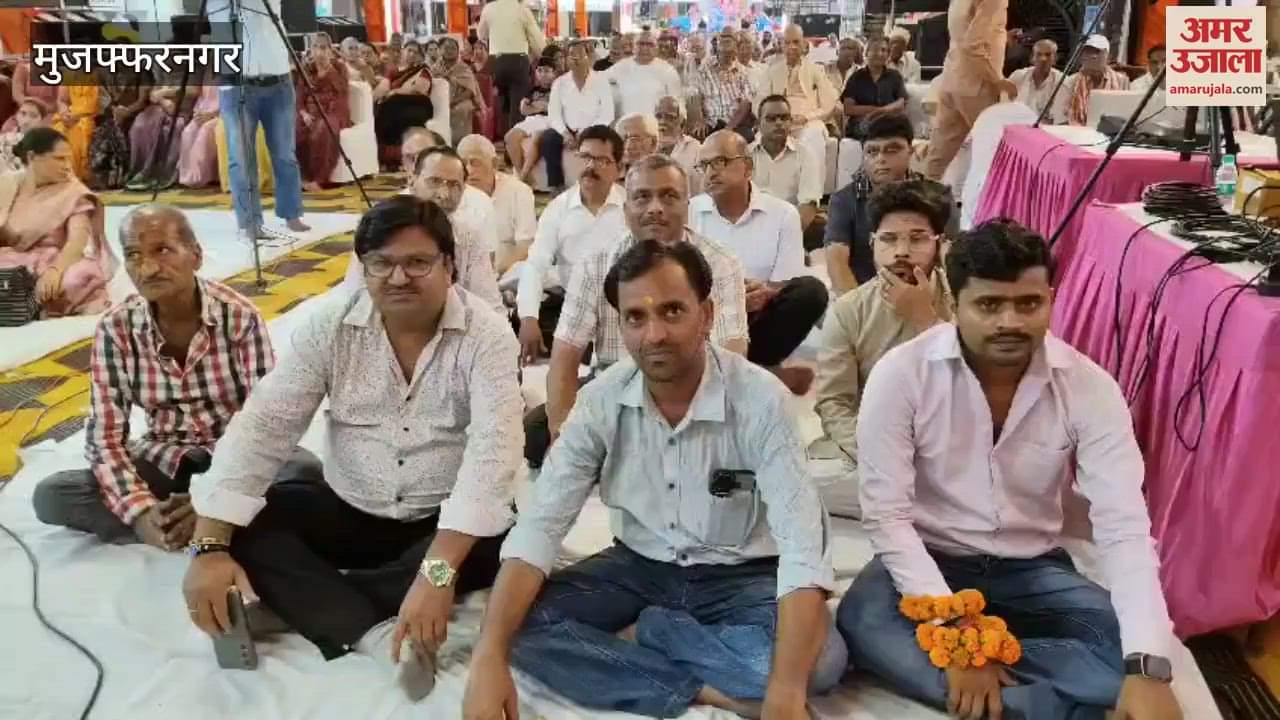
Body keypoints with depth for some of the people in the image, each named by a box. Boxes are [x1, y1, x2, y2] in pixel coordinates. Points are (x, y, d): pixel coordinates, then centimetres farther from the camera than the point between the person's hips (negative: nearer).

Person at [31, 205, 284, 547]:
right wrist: (141, 511, -28)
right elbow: (104, 437, -11)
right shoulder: (116, 329, -10)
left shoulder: (240, 317, -16)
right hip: (162, 460, 3)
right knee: (50, 495, -19)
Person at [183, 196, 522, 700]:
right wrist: (210, 546, -23)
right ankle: (377, 635, -30)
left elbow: (492, 449, -29)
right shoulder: (331, 324, -8)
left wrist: (439, 570, -42)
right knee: (243, 527, -17)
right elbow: (263, 425, -12)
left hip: (444, 520, -2)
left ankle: (311, 601, -23)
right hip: (346, 507, 3)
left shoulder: (486, 335, -17)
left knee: (501, 540, -33)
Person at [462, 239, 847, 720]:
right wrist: (489, 658, -31)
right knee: (522, 626, -21)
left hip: (738, 576, -2)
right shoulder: (602, 400, -13)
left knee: (822, 659, -32)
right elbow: (540, 526, -17)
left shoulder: (759, 399, -22)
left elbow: (803, 544, -30)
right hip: (639, 568, 2)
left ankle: (642, 635, -11)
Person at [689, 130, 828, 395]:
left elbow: (788, 286, -3)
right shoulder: (688, 212, 3)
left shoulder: (783, 213, 2)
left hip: (758, 319, 1)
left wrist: (765, 293, -27)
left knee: (812, 290, -24)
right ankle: (766, 372, -27)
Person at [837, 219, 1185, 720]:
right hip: (927, 561, -1)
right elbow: (886, 516, -19)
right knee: (862, 623, -33)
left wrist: (1147, 668, -32)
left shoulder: (1090, 387, -13)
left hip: (1032, 570, 2)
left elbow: (1124, 526, -19)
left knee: (1129, 652, -23)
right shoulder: (901, 374, -18)